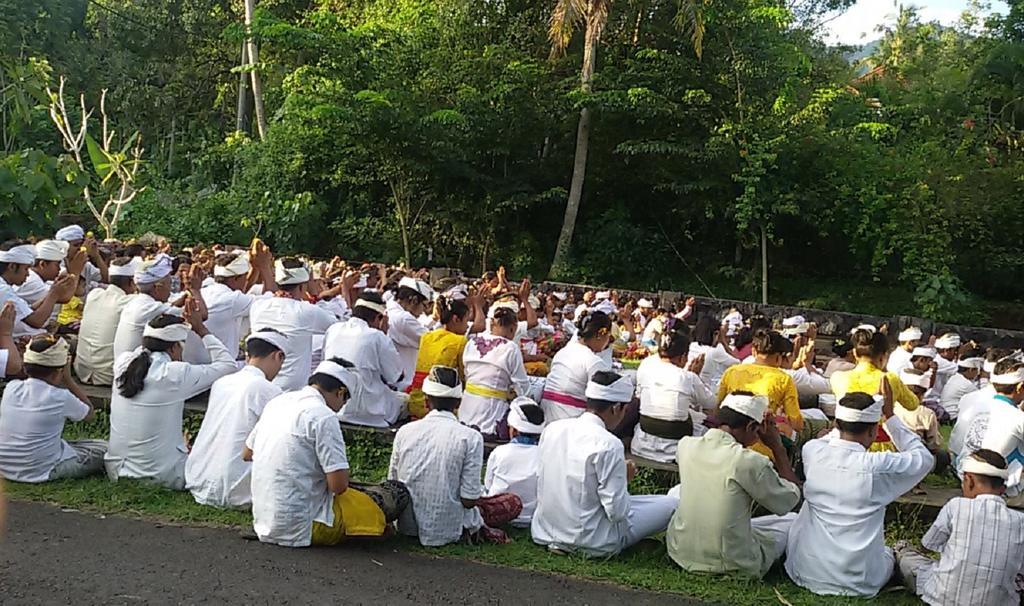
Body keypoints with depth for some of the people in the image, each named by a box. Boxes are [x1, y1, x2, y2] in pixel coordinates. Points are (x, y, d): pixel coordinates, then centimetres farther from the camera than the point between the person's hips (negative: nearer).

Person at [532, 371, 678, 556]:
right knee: (672, 503, 1)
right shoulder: (608, 444, -22)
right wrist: (625, 478, -1)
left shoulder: (552, 429, -2)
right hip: (591, 542, -7)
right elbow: (618, 512, -21)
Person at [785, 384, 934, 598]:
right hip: (858, 583, -1)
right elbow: (925, 459, 2)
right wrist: (890, 416, 3)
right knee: (889, 552, 31)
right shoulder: (878, 466, -19)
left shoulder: (811, 452, -10)